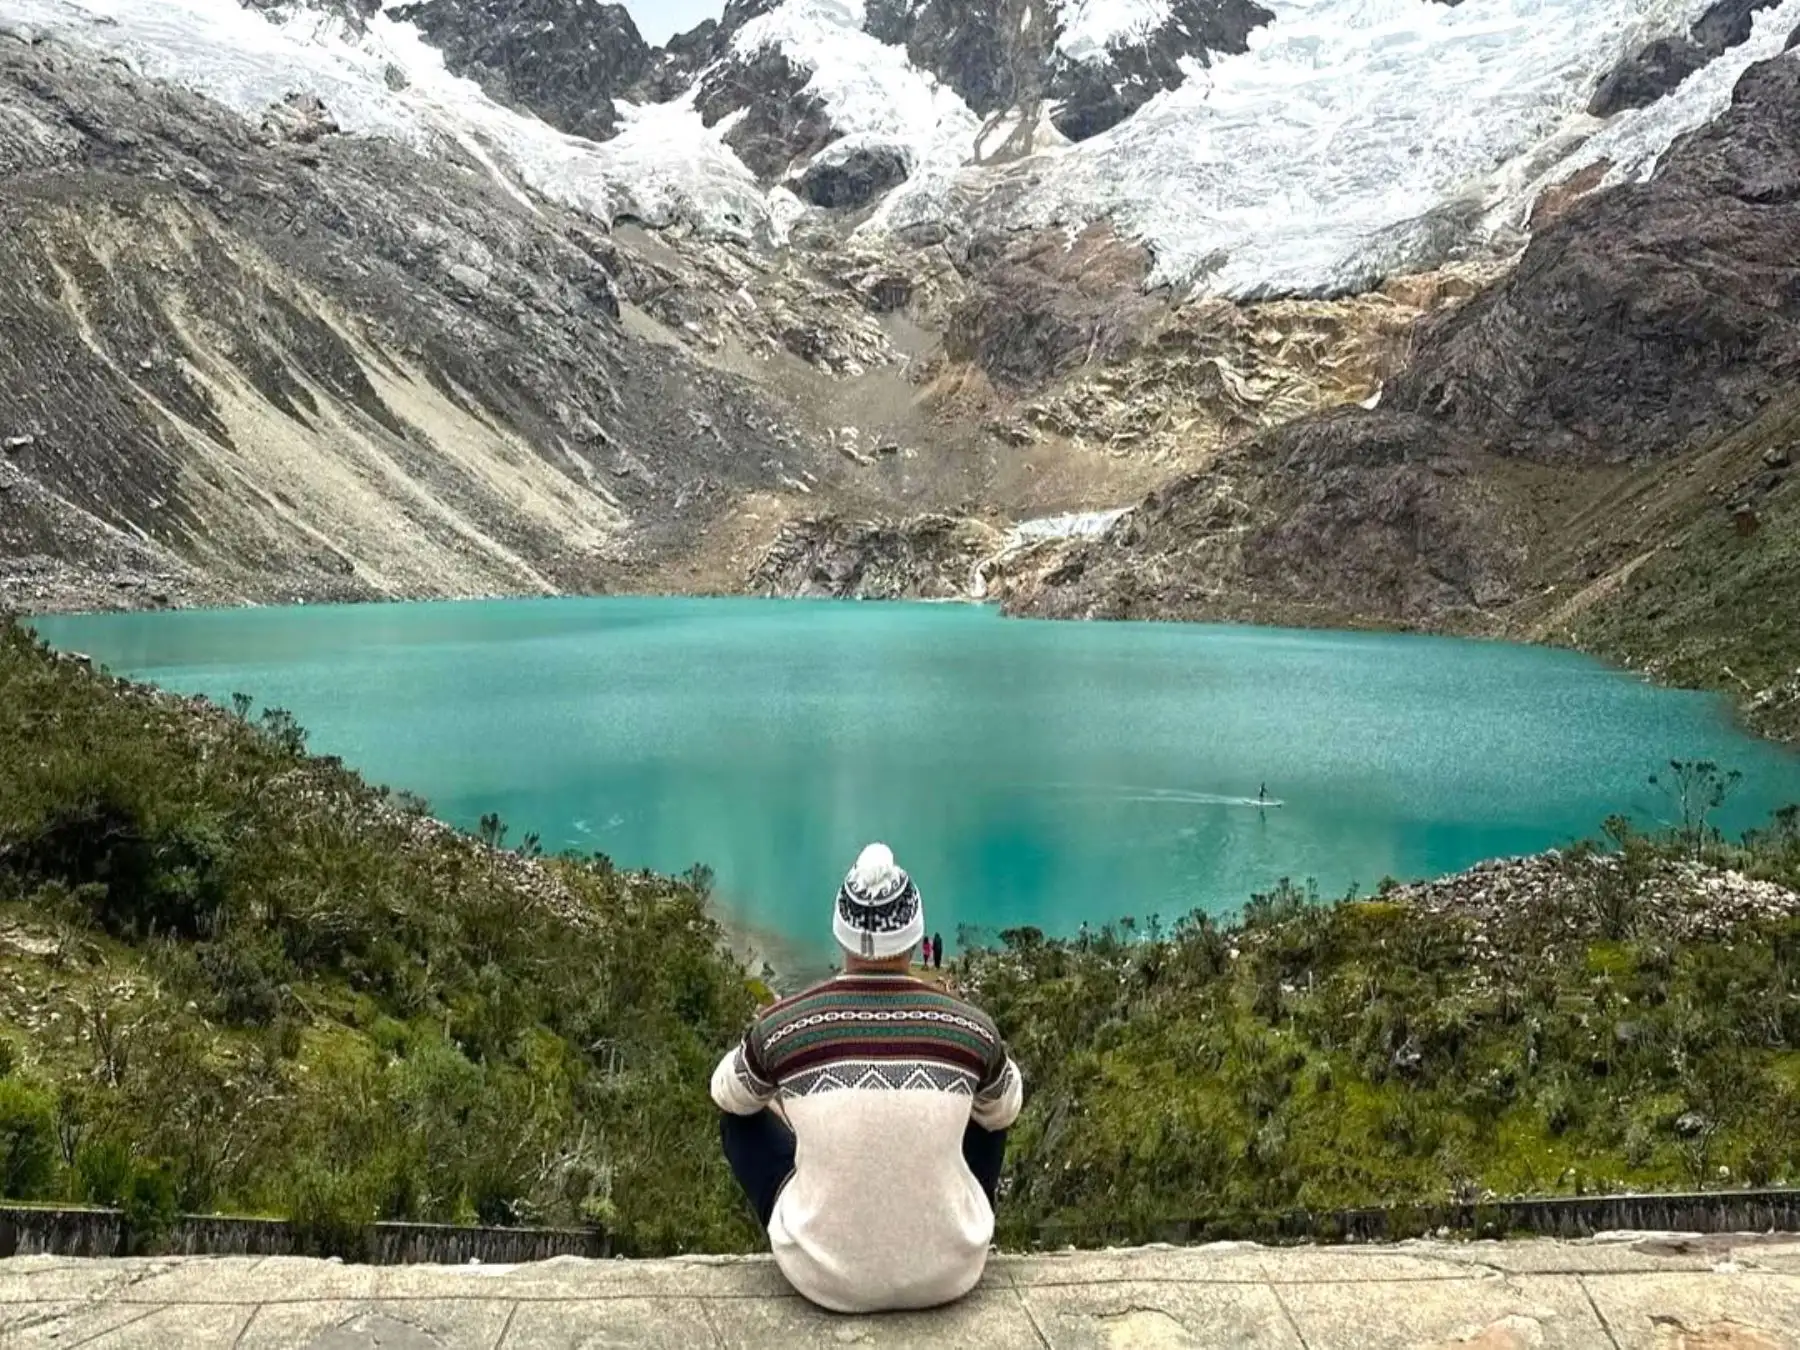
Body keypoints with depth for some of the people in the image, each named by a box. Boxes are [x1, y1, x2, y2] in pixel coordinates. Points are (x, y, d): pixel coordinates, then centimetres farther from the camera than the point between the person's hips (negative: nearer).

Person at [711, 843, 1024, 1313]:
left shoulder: (779, 1027, -16)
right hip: (949, 1270, 1)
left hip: (825, 1276, 0)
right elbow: (1006, 1108, 9)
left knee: (739, 1112, 22)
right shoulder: (972, 1029, -14)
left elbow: (726, 1093, 7)